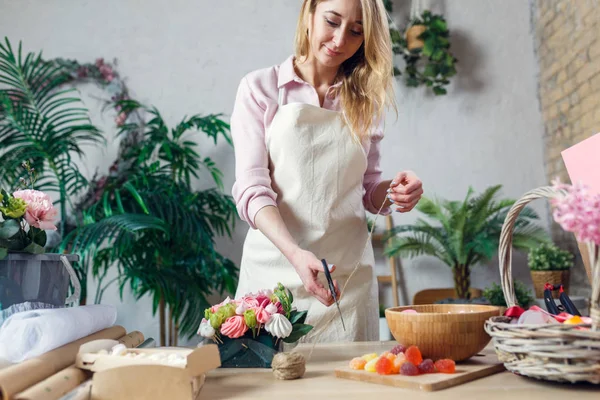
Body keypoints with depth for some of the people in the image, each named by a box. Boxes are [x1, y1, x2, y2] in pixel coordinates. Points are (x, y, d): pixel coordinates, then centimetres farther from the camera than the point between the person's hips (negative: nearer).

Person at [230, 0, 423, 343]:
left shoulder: (364, 100, 9)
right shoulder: (260, 88, -1)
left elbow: (367, 189, 12)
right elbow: (251, 188, -9)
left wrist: (393, 192, -10)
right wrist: (295, 254, -24)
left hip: (348, 273, 3)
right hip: (275, 266, -2)